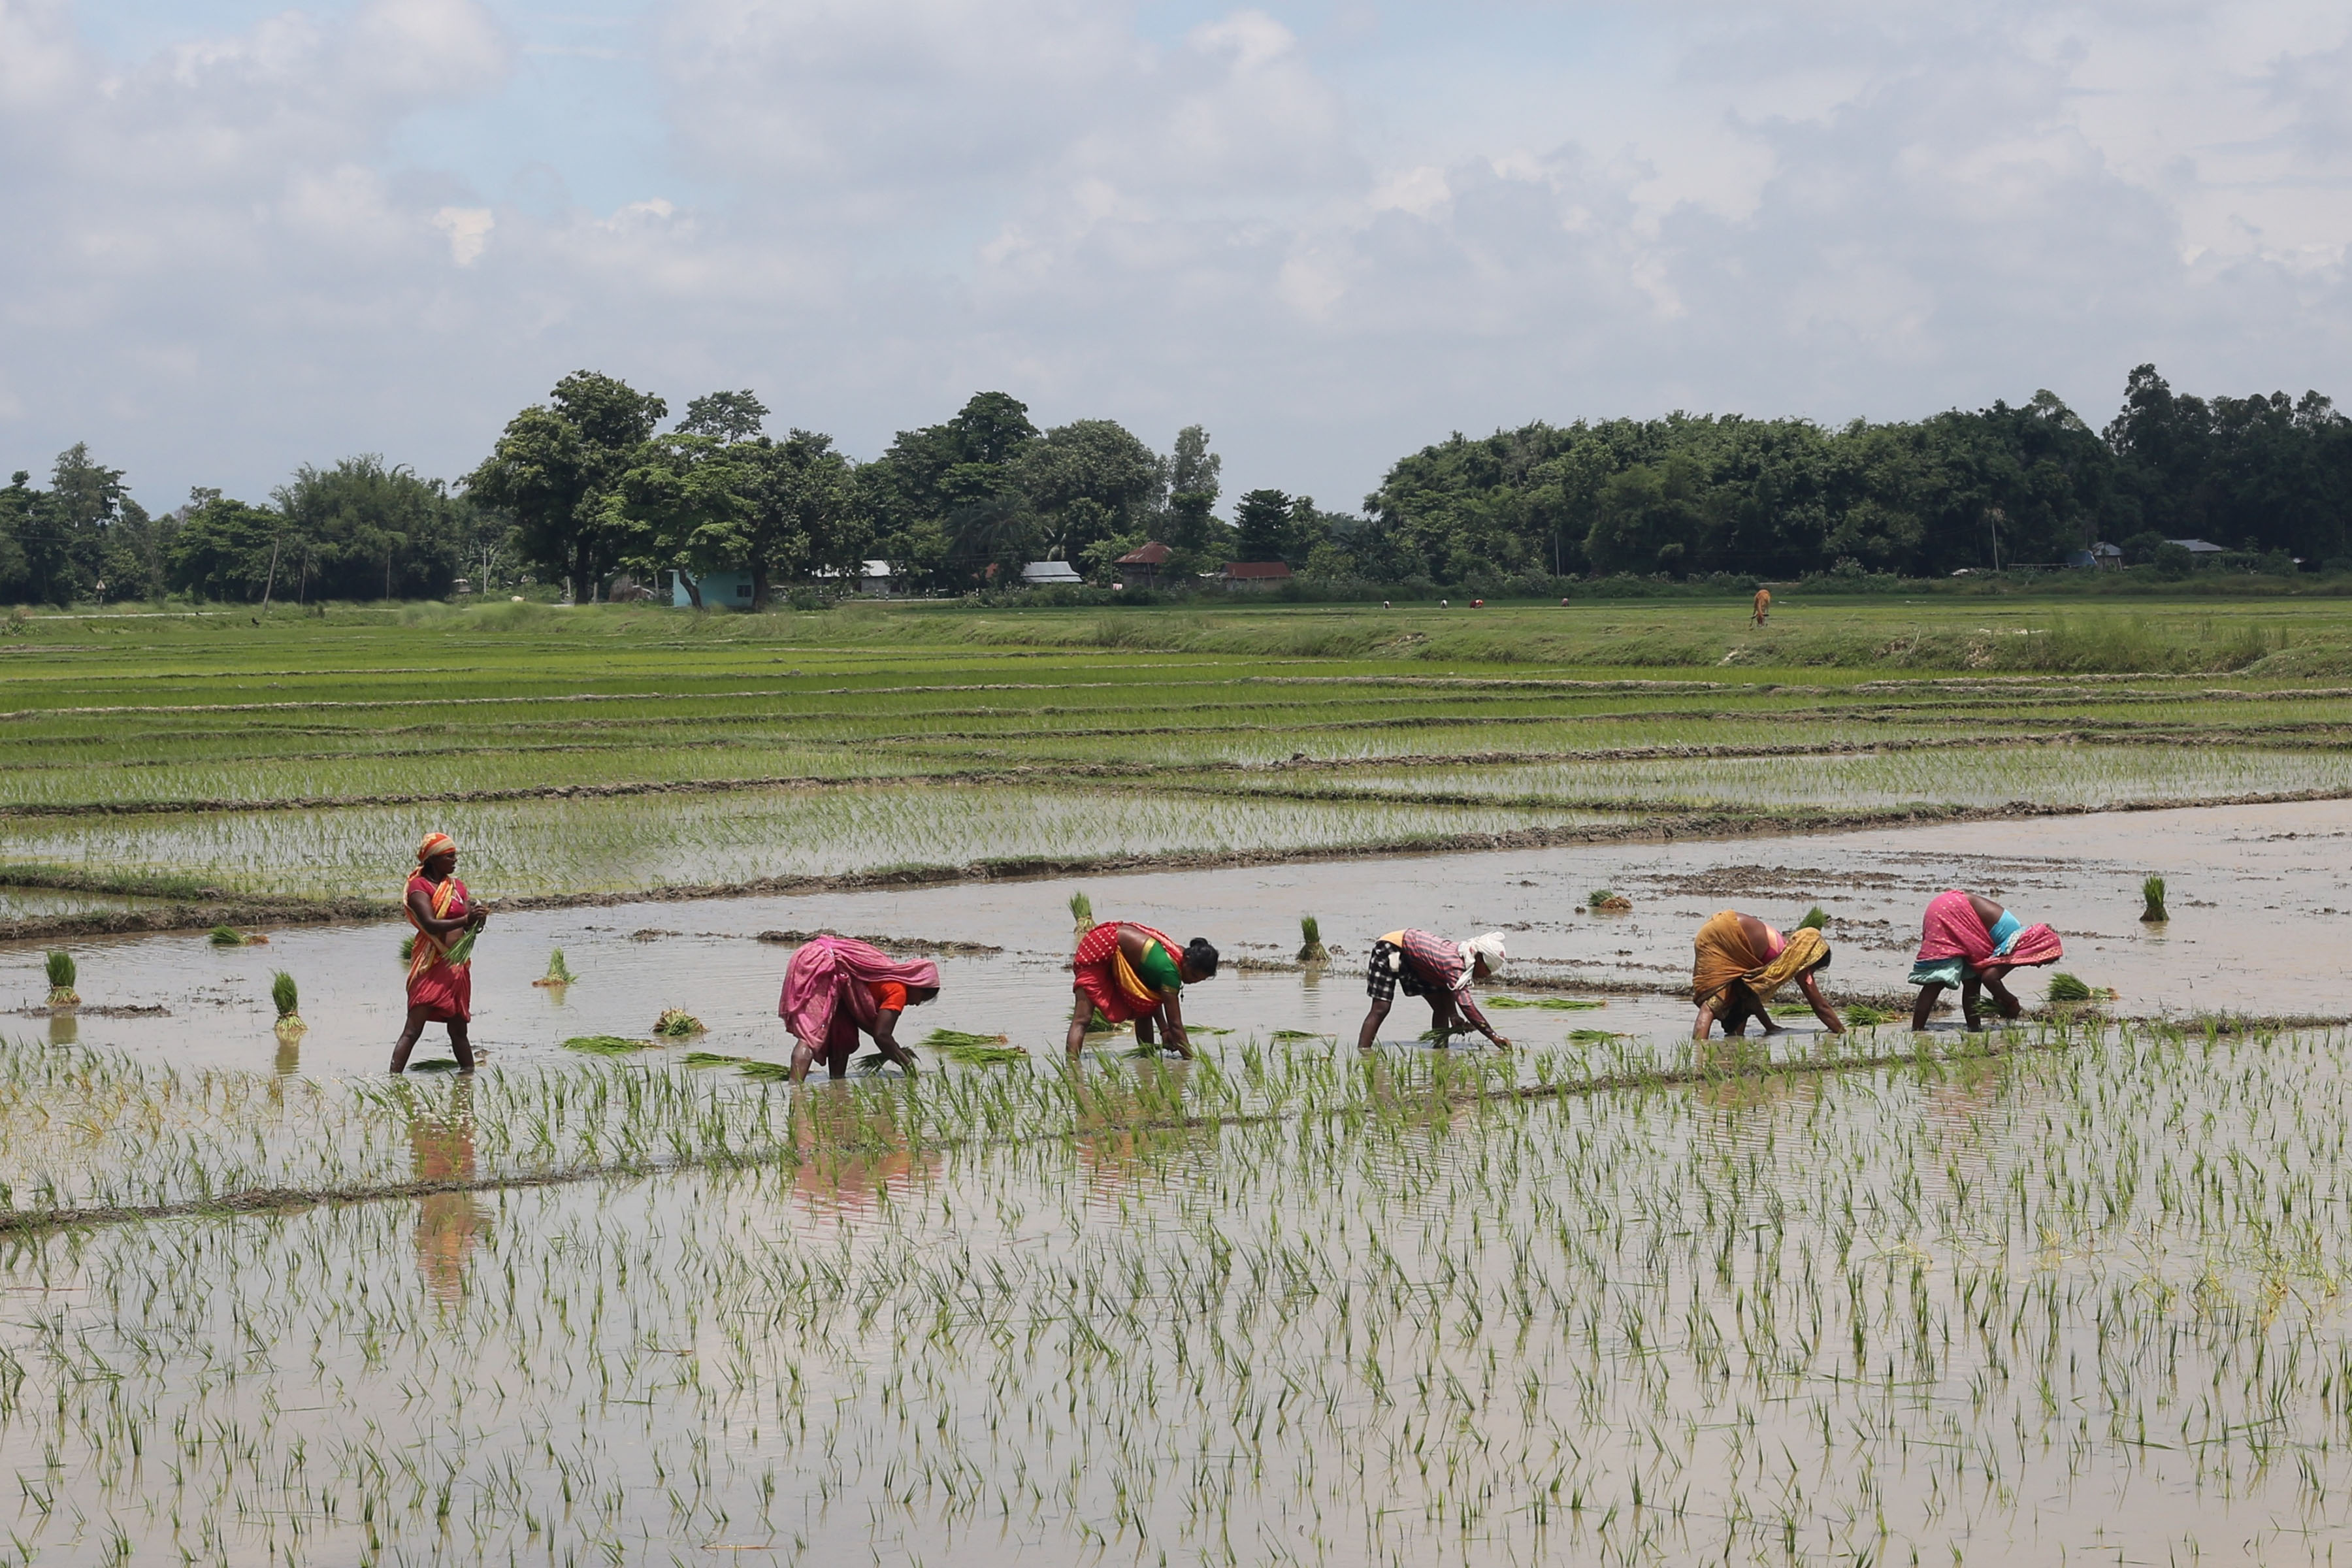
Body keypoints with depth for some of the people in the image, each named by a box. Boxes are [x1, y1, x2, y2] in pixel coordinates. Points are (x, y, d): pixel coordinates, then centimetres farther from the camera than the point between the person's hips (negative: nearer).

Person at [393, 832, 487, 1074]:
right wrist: (465, 920, -30)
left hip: (458, 965, 7)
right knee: (413, 1029, -12)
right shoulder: (419, 886, -6)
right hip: (431, 965, -7)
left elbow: (468, 925, 11)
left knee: (458, 1029, 15)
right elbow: (430, 924, -19)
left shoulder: (457, 886, 16)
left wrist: (477, 921, -12)